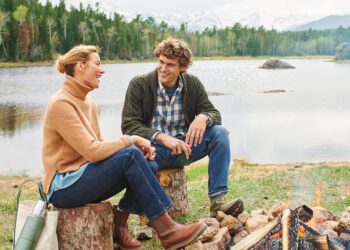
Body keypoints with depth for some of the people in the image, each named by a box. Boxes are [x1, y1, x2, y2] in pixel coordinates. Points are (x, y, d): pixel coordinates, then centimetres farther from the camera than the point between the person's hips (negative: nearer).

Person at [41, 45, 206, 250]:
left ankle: (119, 222, -2)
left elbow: (99, 146, 10)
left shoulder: (88, 102, 12)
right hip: (63, 187, -8)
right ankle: (166, 230, -23)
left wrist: (137, 147, -7)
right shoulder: (61, 103, -16)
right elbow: (93, 151, -23)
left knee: (149, 166, -9)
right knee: (130, 156, -26)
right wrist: (131, 141, -12)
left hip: (84, 177, 9)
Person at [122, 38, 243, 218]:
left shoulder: (193, 84, 4)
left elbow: (214, 114, 4)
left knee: (219, 133, -19)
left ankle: (218, 200, -22)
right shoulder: (139, 85, -7)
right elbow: (129, 125, -13)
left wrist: (203, 118, -23)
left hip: (184, 147, 4)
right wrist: (162, 137, -27)